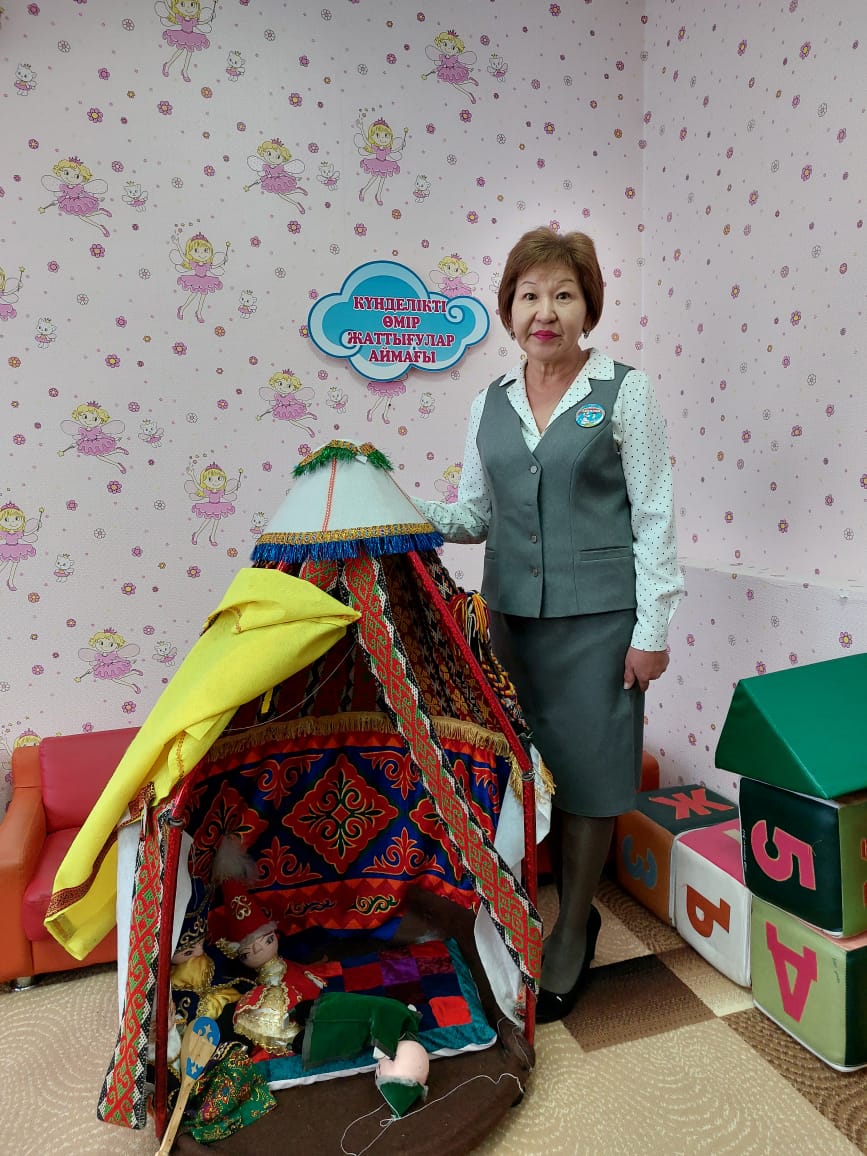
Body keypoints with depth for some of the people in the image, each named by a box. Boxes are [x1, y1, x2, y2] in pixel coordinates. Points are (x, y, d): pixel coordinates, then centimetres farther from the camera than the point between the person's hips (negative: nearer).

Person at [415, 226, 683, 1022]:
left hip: (596, 617, -3)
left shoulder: (625, 393, -3)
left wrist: (651, 629, -8)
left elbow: (654, 516, -5)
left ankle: (572, 935, 28)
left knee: (583, 774, 6)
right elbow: (473, 516, 11)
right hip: (512, 613, 4)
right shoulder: (489, 405, 9)